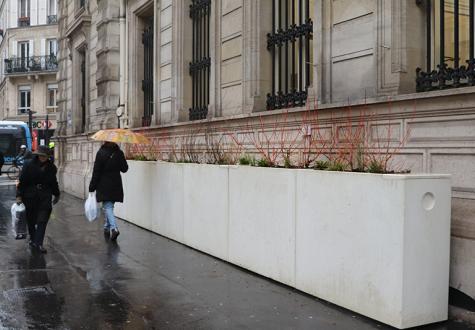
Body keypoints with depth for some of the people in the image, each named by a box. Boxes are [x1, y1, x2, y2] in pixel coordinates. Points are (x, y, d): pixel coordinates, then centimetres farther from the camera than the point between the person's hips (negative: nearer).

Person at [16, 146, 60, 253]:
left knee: (42, 221, -6)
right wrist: (19, 196, -9)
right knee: (31, 220, 10)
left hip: (45, 198, 1)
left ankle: (38, 243, -5)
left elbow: (54, 183, 17)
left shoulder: (51, 168, 4)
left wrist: (56, 195, 23)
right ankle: (32, 239, 30)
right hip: (30, 197, -1)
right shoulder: (29, 166, -6)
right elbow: (22, 181, -4)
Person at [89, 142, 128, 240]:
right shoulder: (119, 153, -4)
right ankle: (107, 228, 29)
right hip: (116, 186, 4)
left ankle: (114, 228, -22)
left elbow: (96, 172, -10)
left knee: (107, 207, -4)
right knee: (109, 206, 19)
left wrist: (92, 187, -4)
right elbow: (124, 169, 6)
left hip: (104, 186, -4)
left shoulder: (101, 153, -13)